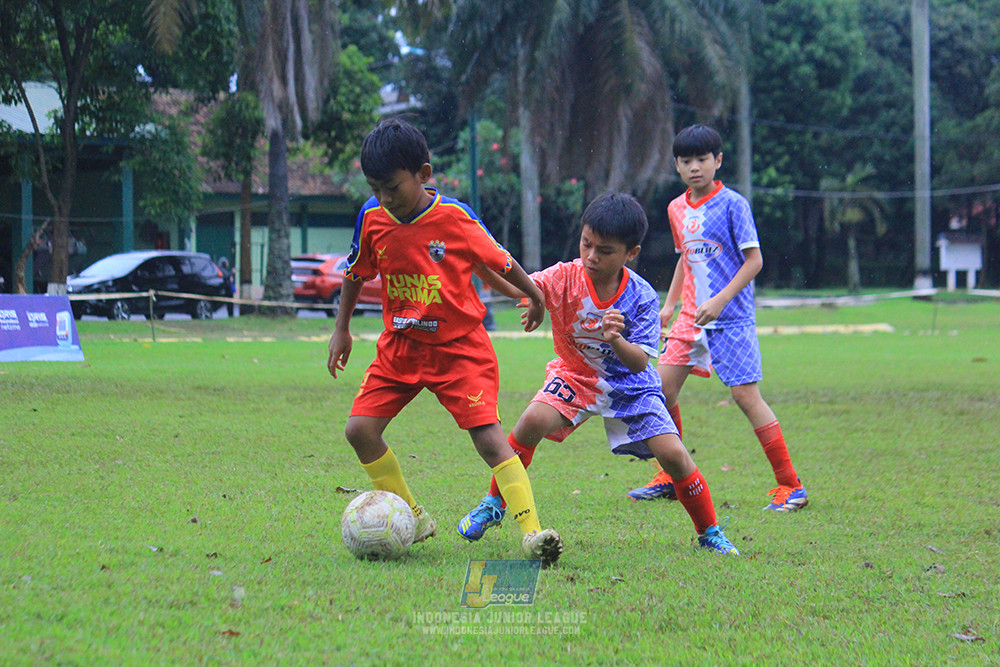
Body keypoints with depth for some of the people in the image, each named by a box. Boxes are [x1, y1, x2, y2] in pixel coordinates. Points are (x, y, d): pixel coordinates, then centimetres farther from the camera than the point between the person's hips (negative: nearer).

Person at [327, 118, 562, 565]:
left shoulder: (455, 218, -17)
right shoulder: (372, 218, -6)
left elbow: (497, 259, 0)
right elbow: (356, 273, 12)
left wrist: (534, 296, 15)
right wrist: (341, 330, 16)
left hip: (459, 347, -5)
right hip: (399, 346, 5)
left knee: (489, 439, -16)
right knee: (360, 430, -5)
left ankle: (531, 532, -19)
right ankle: (411, 519, 9)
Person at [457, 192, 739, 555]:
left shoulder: (641, 297, -21)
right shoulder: (566, 277, -20)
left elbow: (639, 362, -25)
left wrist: (617, 340, -46)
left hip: (628, 384, 0)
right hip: (575, 375, 0)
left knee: (674, 456, -14)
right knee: (534, 420, -27)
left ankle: (710, 534, 9)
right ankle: (494, 504, -5)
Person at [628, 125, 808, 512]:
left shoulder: (732, 204, -9)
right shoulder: (677, 210, 11)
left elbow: (754, 261, -11)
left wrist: (720, 300, -19)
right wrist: (669, 304, 20)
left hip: (731, 318, -7)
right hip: (691, 317, 7)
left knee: (745, 394, -11)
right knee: (662, 386, 1)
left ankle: (790, 486, -6)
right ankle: (670, 479, 16)